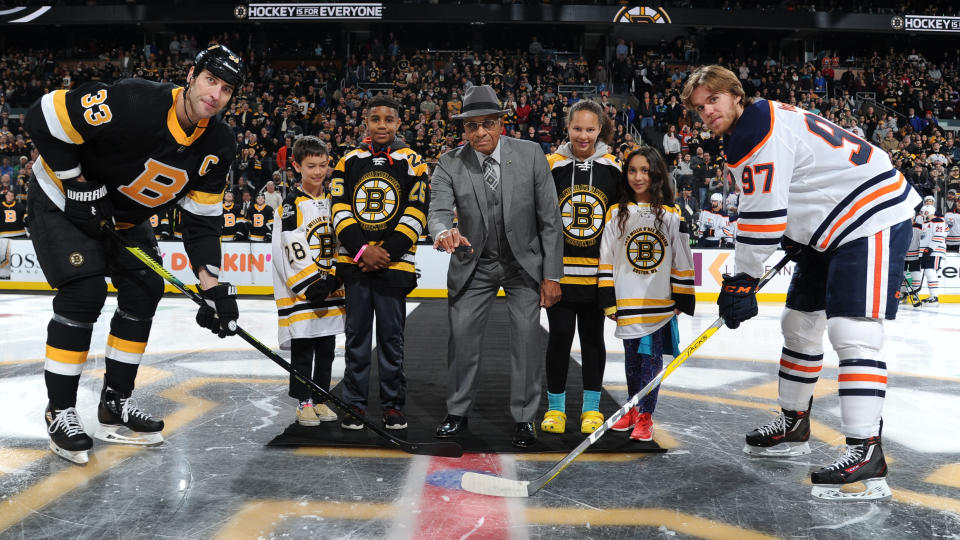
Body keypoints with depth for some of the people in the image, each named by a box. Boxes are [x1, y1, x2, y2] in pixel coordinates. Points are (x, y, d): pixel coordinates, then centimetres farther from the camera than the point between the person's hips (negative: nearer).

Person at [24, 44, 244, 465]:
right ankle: (59, 411, -1)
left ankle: (115, 403, 15)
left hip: (125, 217, 7)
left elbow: (202, 217, -9)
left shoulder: (218, 146, -13)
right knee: (84, 293, -17)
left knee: (145, 292, 1)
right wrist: (77, 181, -23)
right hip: (63, 201, -7)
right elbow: (44, 118, -26)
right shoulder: (132, 103, -33)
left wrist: (213, 286, -15)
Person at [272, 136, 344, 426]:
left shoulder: (332, 201, 11)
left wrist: (332, 278, 0)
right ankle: (303, 402, 13)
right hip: (300, 290, -5)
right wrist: (312, 283, -18)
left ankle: (321, 399, 22)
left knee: (326, 348, 11)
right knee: (302, 348, 2)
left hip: (329, 289, 6)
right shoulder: (292, 203, -7)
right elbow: (293, 249, -14)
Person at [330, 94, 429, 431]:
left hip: (394, 264, -2)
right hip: (355, 263, 2)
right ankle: (354, 404, 17)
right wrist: (362, 250, -11)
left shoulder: (413, 163, 3)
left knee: (391, 337, 4)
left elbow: (415, 215, -4)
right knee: (357, 335, 7)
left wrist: (385, 253, -13)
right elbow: (340, 211, 3)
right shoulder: (349, 162, 9)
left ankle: (393, 404, 16)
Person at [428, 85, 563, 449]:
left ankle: (524, 418, 16)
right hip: (474, 264, 1)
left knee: (527, 338, -2)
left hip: (525, 263, -1)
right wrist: (444, 232, -48)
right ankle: (458, 412, 24)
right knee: (461, 336, 4)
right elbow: (438, 210, -22)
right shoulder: (450, 165, -11)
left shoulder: (531, 155, -12)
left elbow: (550, 219, -9)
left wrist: (552, 275, -10)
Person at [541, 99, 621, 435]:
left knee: (593, 338, 10)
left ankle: (592, 407, 21)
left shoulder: (614, 168, 2)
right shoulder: (550, 166, -2)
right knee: (560, 337, 3)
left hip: (598, 273, 1)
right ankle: (556, 407, 18)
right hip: (558, 270, -1)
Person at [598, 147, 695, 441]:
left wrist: (683, 300, 0)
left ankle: (645, 416, 10)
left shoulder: (672, 216, 0)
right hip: (627, 303, 2)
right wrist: (608, 301, -2)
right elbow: (606, 261, 2)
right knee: (632, 358, 12)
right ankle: (633, 409, 29)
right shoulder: (616, 214, 2)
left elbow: (682, 261, 2)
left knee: (651, 358, -1)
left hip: (661, 303, -1)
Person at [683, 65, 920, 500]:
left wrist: (741, 281, -17)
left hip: (873, 218, -11)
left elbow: (762, 216, -23)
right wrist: (795, 242, 18)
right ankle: (794, 424, 27)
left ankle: (866, 453, -19)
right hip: (831, 226, 11)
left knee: (851, 330, -19)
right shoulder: (754, 127, 11)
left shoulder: (762, 134, -20)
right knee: (799, 322, 14)